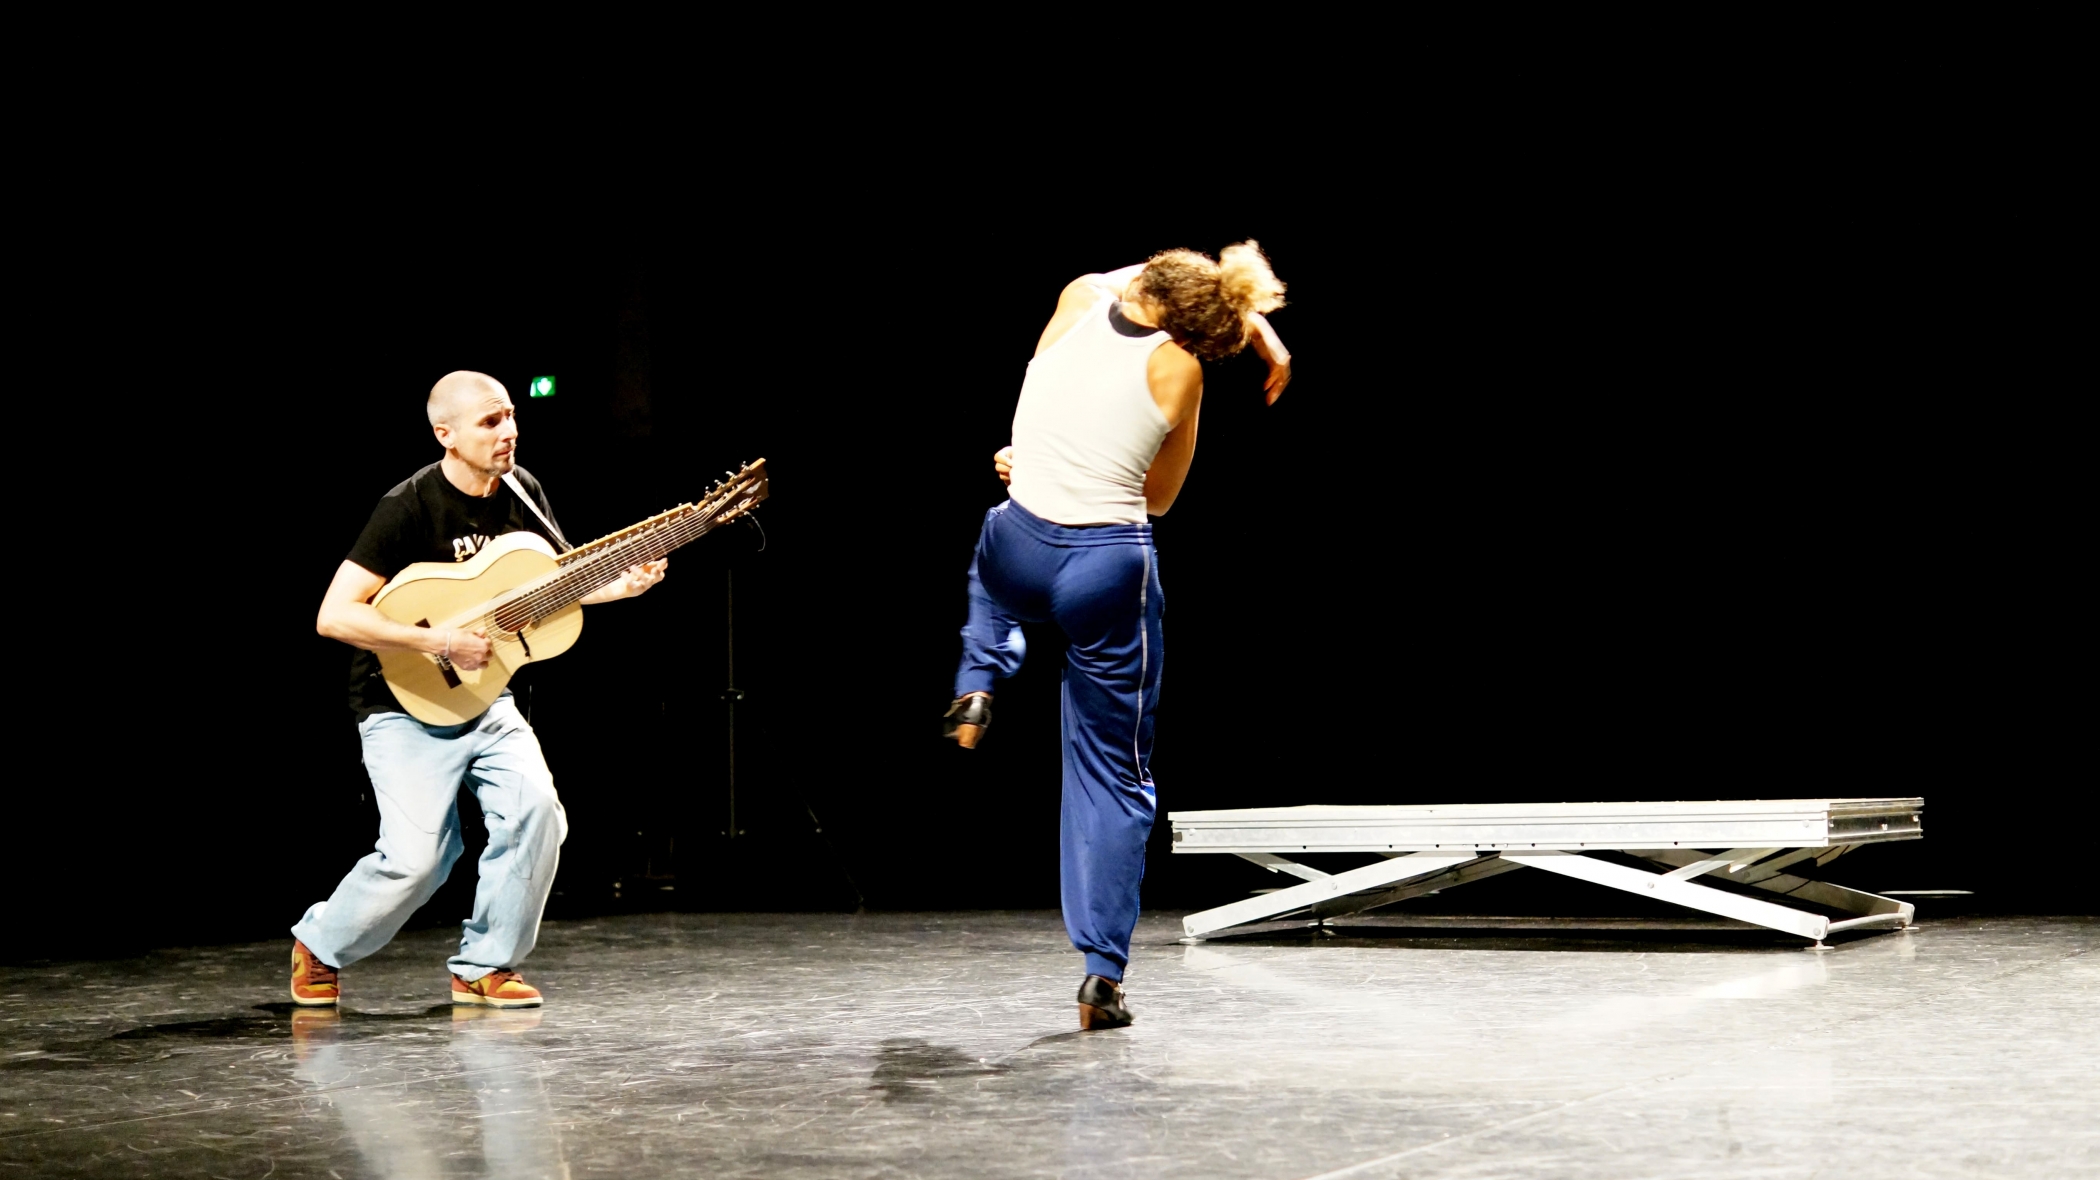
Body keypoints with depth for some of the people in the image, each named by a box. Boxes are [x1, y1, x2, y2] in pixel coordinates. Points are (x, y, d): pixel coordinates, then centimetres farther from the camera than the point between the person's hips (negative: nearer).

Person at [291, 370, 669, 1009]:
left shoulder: (522, 491, 0)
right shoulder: (410, 507, -20)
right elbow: (333, 615, -24)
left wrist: (621, 585, -6)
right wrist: (437, 641, -28)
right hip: (408, 708, -6)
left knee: (536, 808, -16)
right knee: (418, 856, -15)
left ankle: (484, 968, 0)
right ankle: (319, 945, 14)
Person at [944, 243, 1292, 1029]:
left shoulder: (1078, 299, 2)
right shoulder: (1180, 370, -5)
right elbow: (1160, 498, 7)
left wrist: (1251, 323, 30)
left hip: (1020, 549, 3)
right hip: (1111, 569, -3)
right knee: (1112, 775, 10)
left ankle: (978, 683, 19)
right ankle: (1102, 975, 5)